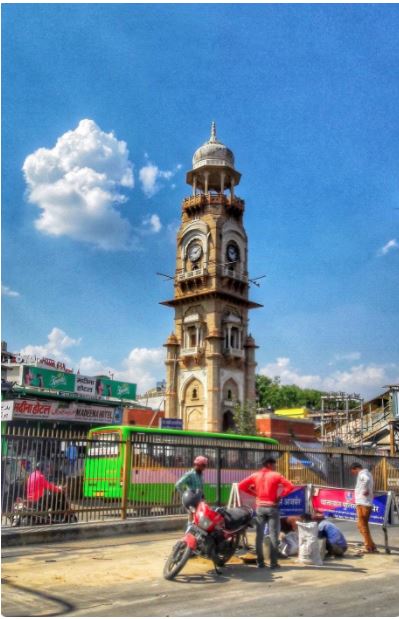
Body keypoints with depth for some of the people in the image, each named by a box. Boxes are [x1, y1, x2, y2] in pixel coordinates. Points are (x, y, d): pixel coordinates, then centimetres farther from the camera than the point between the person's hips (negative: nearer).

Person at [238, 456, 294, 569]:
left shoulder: (255, 475, 5)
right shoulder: (276, 475, -3)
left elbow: (241, 485, 2)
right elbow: (290, 486, -12)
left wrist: (254, 493, 8)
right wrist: (280, 496, -4)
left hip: (260, 507, 3)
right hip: (272, 507, -3)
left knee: (259, 535, 6)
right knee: (273, 535, 0)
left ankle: (260, 562, 7)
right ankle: (273, 562, -1)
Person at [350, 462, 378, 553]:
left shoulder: (362, 474, -12)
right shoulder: (368, 473, 18)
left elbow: (366, 479, -35)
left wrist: (365, 490, -25)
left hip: (362, 504, -9)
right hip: (368, 503, 9)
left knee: (362, 525, -3)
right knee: (364, 525, 15)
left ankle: (370, 547, -2)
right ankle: (371, 547, 18)